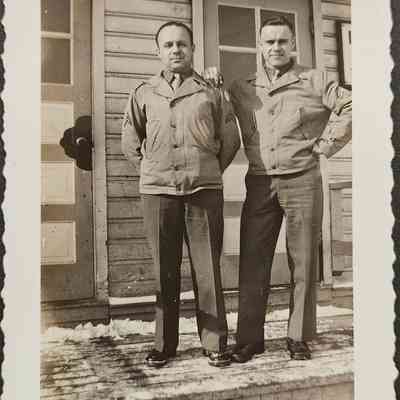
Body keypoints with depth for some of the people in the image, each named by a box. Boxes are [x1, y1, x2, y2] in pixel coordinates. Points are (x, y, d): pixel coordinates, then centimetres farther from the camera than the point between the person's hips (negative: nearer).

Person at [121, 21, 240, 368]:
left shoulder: (211, 91, 9)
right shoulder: (143, 94, 13)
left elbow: (231, 140, 13)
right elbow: (130, 142, 19)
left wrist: (209, 172, 11)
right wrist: (152, 170, 13)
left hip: (205, 190, -1)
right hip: (157, 190, 1)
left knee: (207, 268, 2)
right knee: (164, 270, 6)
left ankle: (215, 343, 13)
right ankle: (164, 344, 17)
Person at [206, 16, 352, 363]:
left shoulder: (314, 81, 7)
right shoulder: (242, 89, 13)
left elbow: (350, 107, 5)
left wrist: (326, 144, -2)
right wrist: (211, 82, 6)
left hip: (303, 181, -2)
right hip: (260, 183, 2)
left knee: (303, 260, 3)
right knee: (252, 260, 1)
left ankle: (299, 337, 15)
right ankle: (249, 338, 11)